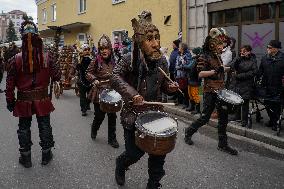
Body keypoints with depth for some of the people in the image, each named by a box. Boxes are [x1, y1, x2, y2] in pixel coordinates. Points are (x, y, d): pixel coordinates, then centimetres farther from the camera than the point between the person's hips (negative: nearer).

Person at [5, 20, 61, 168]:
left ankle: (25, 158, 27)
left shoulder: (15, 60, -13)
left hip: (23, 100, 0)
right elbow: (57, 76, -5)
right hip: (42, 99, 1)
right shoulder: (47, 57, -12)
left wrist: (10, 101, 4)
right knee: (44, 126, 15)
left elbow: (10, 84, -8)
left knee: (24, 128, 15)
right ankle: (46, 155, 28)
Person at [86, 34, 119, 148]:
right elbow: (88, 73, -2)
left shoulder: (113, 61, 3)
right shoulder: (96, 61, -9)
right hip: (99, 92, -3)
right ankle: (94, 130, 38)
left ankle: (112, 139, 20)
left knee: (112, 116, 6)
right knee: (100, 116, 5)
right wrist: (94, 80, -18)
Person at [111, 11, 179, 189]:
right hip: (134, 114, -4)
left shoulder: (162, 61, 2)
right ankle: (121, 164, 42)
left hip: (156, 113, 4)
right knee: (135, 153, 5)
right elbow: (115, 76, -20)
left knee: (159, 151, 7)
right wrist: (132, 94, -31)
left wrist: (170, 87, -9)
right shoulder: (130, 60, -13)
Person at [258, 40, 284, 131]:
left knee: (276, 104, 3)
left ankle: (275, 122, 17)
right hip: (267, 86, 4)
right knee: (267, 103, 11)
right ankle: (271, 119, 31)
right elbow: (260, 71, 11)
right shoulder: (265, 58, 6)